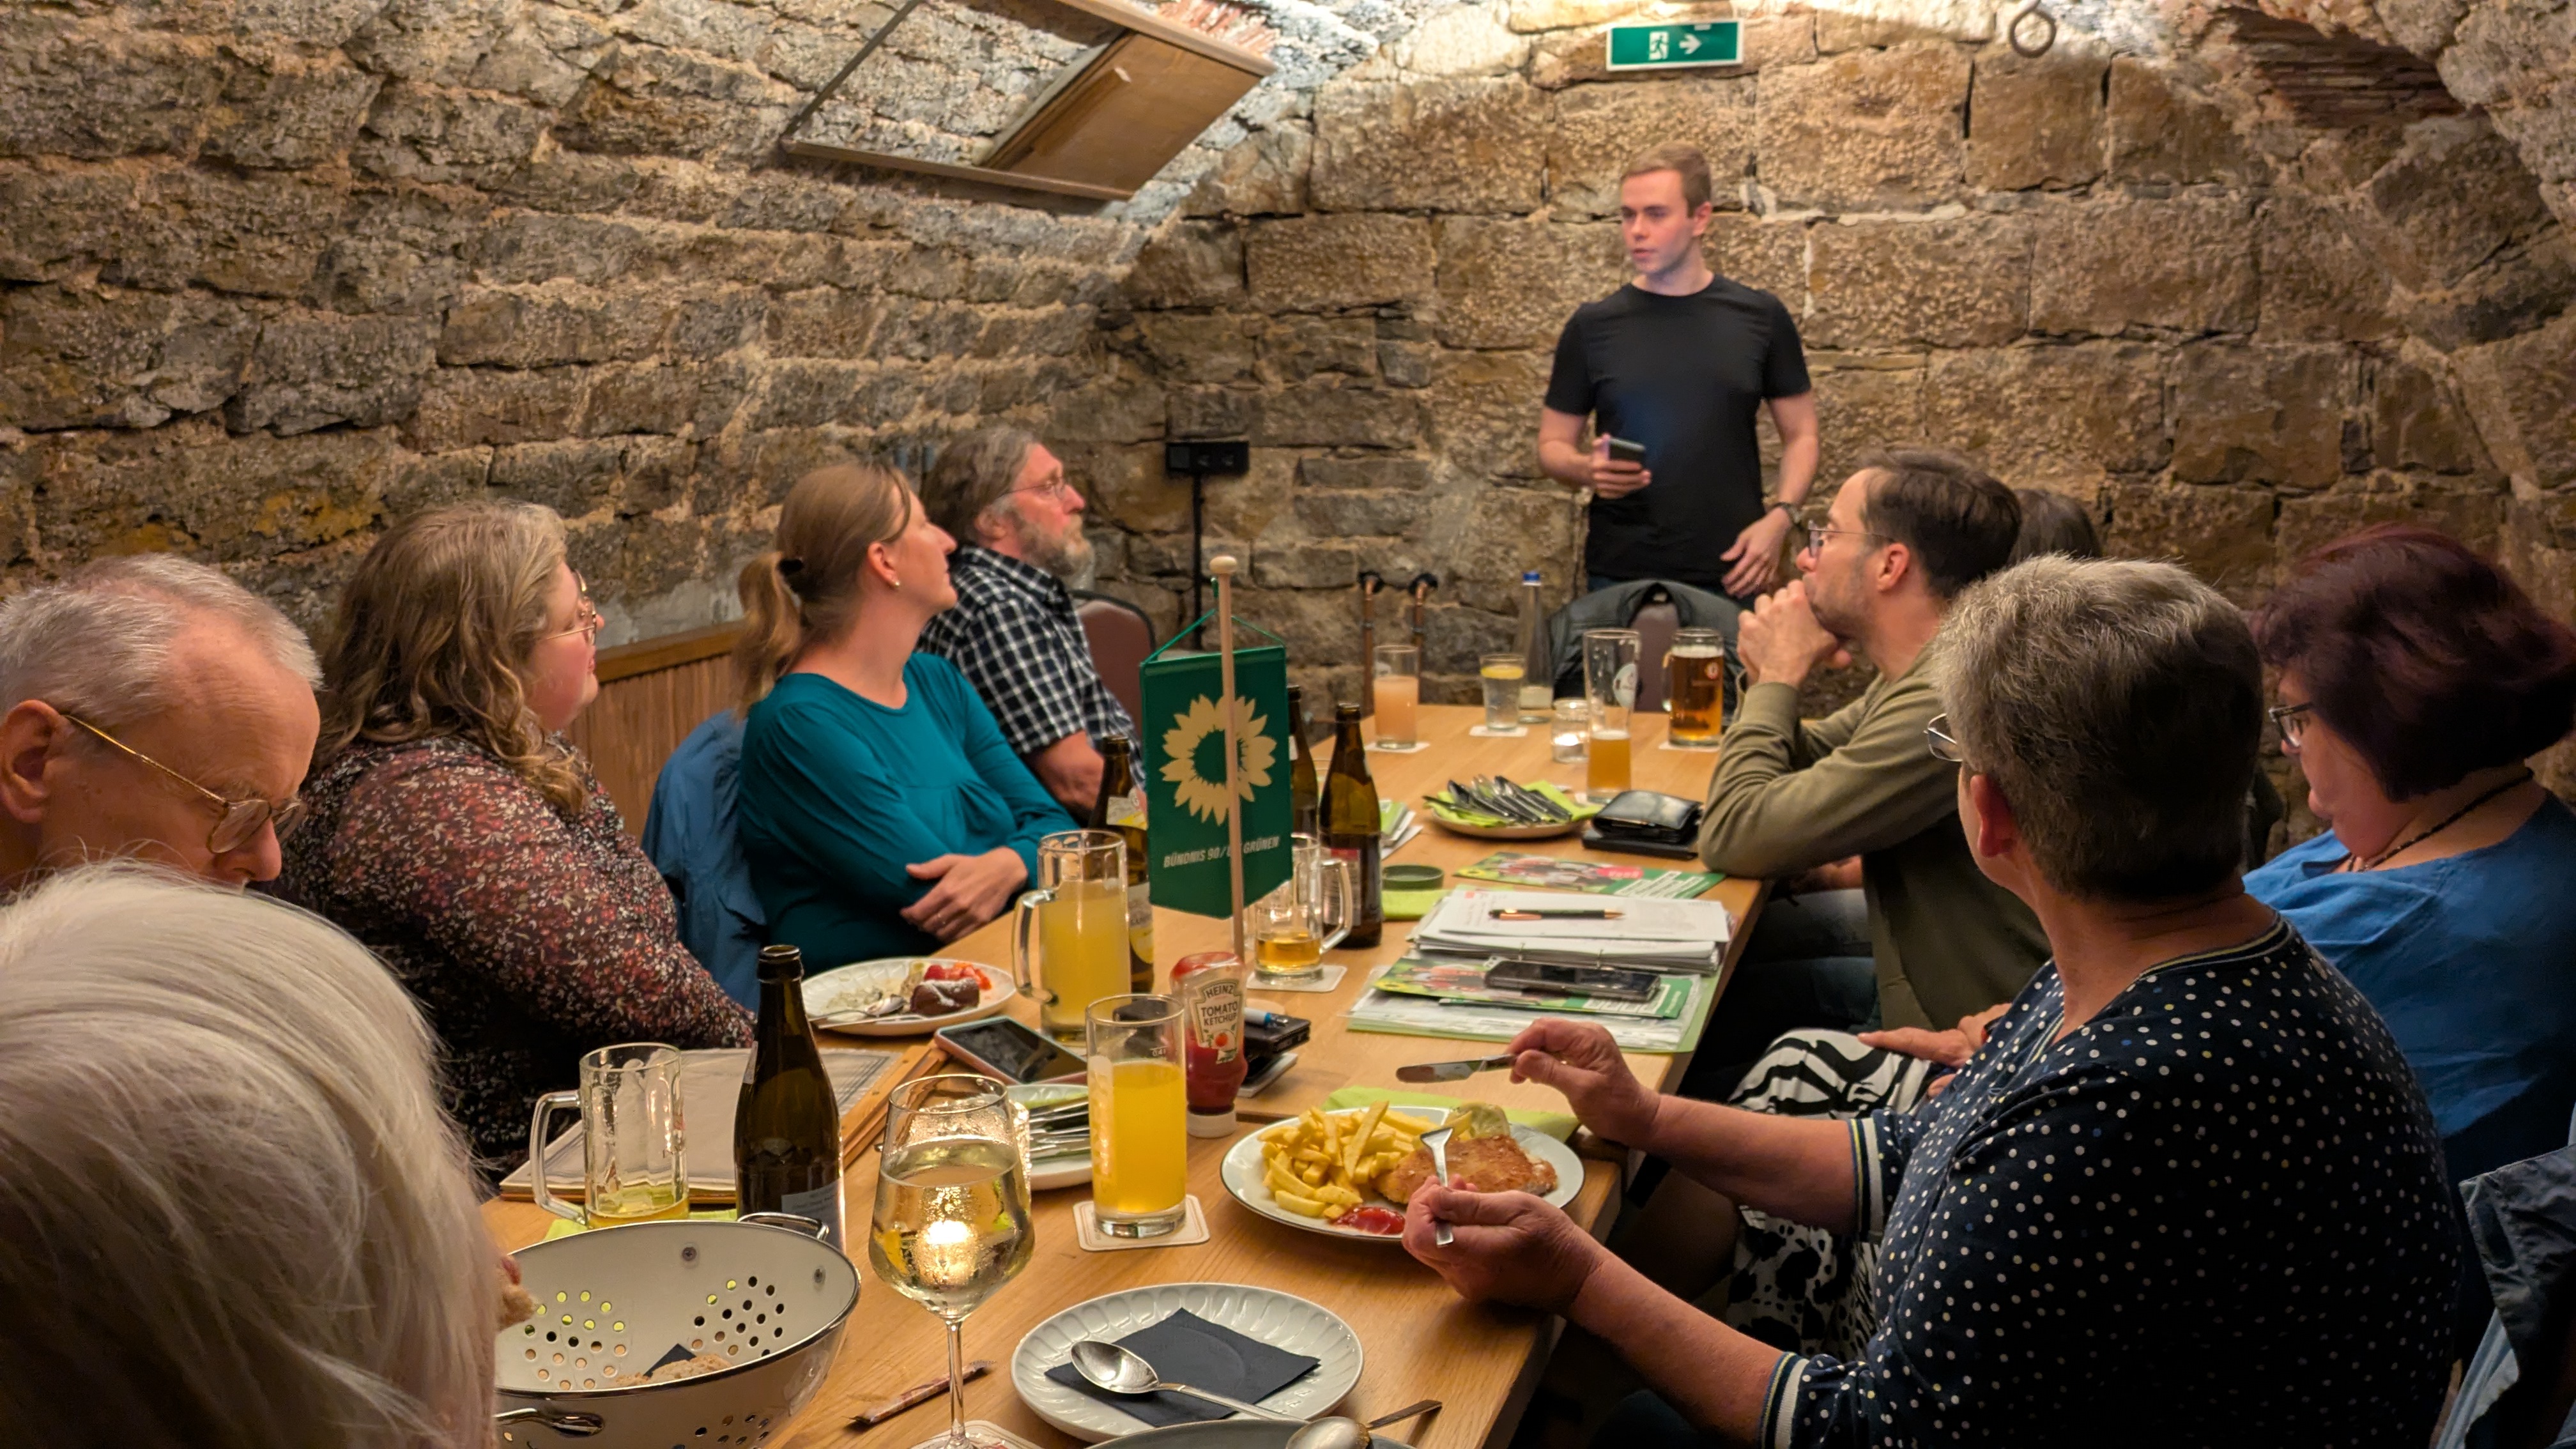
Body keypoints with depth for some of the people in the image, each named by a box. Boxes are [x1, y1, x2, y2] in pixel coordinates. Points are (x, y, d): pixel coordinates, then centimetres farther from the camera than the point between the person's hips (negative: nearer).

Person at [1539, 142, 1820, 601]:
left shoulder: (1759, 318, 2)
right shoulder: (1593, 326, 2)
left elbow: (1801, 435, 8)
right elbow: (1553, 444, 7)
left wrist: (1779, 518, -8)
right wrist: (1588, 470, -15)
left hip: (1731, 576, 0)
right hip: (1619, 576, 0)